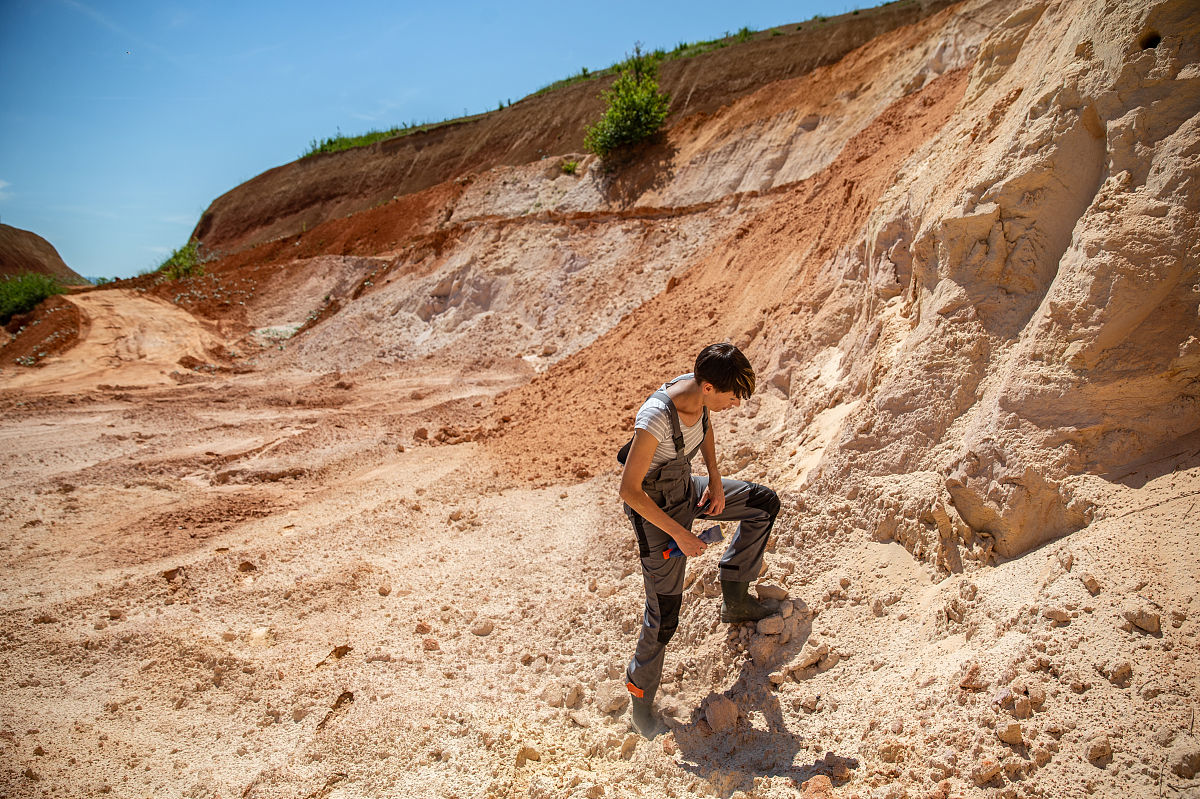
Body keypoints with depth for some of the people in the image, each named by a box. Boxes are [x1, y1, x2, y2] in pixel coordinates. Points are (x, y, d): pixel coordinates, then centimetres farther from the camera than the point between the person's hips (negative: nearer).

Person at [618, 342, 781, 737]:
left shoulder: (698, 391, -15)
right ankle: (640, 698, 21)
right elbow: (628, 490, -30)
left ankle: (735, 600, 23)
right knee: (664, 614, -2)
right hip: (656, 508, -7)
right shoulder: (655, 420, -37)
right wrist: (679, 533, -24)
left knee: (764, 503, 12)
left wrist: (715, 479, 0)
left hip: (687, 487, 8)